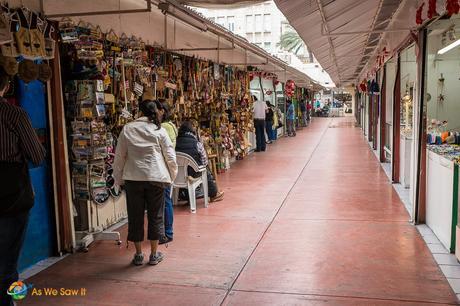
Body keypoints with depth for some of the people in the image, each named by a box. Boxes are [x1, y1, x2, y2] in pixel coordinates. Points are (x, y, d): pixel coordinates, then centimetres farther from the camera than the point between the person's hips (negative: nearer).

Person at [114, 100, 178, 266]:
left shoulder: (127, 129, 2)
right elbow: (170, 156, -1)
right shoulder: (159, 130, -1)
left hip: (133, 179, 1)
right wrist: (172, 176, 12)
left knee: (135, 216, 10)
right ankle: (154, 255, 16)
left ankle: (138, 255, 18)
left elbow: (119, 156, 4)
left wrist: (119, 178, 14)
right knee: (155, 215, 9)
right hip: (156, 178, -1)